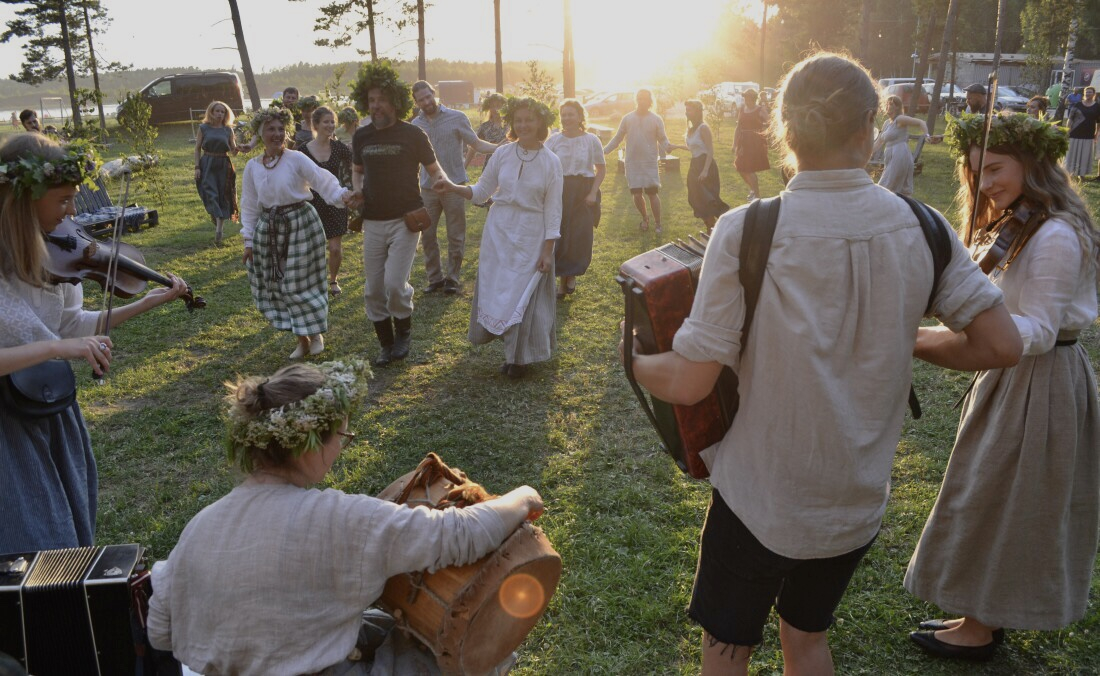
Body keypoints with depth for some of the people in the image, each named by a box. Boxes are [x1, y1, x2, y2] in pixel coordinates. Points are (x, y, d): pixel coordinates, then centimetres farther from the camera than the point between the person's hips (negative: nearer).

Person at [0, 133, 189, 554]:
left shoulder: (48, 253, -3)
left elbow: (72, 325, 8)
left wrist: (147, 302, 4)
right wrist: (55, 347, -33)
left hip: (54, 409, 7)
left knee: (76, 531, 22)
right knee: (41, 549, 2)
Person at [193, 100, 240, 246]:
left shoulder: (228, 130, 6)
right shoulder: (203, 128, 2)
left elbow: (233, 151, 6)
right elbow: (197, 148, 3)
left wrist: (238, 148, -18)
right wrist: (197, 167, -7)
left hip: (223, 165, 2)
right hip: (207, 165, -2)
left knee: (223, 196, 1)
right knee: (211, 195, -12)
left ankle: (219, 228, 7)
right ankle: (218, 228, -12)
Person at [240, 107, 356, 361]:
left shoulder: (296, 159, -8)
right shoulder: (252, 167, 5)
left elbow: (322, 180, -18)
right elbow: (249, 206, 10)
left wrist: (342, 194, -38)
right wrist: (249, 241, 8)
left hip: (300, 223, -5)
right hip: (268, 229, 5)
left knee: (303, 282, -1)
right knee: (277, 284, 7)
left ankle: (315, 333, 22)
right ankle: (301, 339, 23)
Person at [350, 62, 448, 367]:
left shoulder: (412, 134, -5)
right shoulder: (362, 136, 6)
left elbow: (434, 169, 1)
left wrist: (441, 181, -21)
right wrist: (357, 189, 1)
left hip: (405, 219, -4)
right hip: (373, 222, 4)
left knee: (394, 283, -14)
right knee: (374, 289, 6)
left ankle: (404, 331, 14)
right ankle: (386, 344, 23)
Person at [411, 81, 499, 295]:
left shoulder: (457, 118, -5)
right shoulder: (416, 124, 6)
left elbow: (476, 144, -4)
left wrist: (501, 147, -19)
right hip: (428, 187, 3)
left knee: (456, 236, 4)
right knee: (427, 235, 8)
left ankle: (453, 278, 17)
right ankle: (435, 277, 21)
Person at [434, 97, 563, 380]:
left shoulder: (551, 162, -6)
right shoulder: (502, 154, 0)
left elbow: (552, 210, -5)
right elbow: (481, 191, 6)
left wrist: (547, 250, -9)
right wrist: (453, 188, -10)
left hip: (531, 238, -3)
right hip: (499, 232, 3)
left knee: (524, 295, 3)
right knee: (495, 290, 6)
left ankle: (519, 357, 22)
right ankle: (511, 349, 25)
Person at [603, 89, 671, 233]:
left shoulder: (656, 119, 2)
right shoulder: (627, 118, 6)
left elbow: (662, 139, 3)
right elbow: (617, 138, 11)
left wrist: (667, 148, -20)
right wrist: (603, 151, 2)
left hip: (650, 163, -1)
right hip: (632, 163, 2)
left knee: (652, 193, -6)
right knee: (637, 195, 0)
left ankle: (657, 223, 7)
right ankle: (645, 218, 26)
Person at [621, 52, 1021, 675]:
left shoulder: (747, 231, -21)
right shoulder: (919, 226, -9)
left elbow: (690, 382, -20)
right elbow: (1003, 345, -5)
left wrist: (634, 361, 0)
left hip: (760, 501, -4)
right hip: (860, 504, 4)